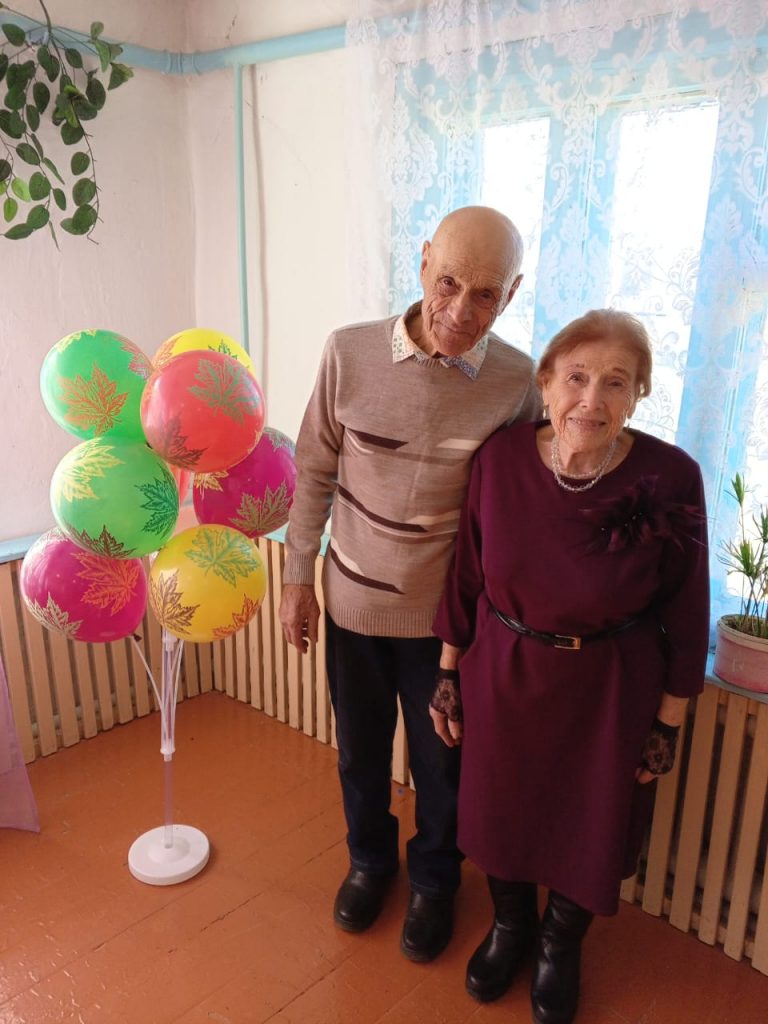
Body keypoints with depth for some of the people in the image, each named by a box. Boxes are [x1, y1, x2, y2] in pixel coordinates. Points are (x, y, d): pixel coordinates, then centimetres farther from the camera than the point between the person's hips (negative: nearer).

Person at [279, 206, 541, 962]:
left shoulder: (516, 382, -14)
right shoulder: (349, 352, -14)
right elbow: (314, 471, -3)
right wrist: (297, 576, 1)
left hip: (445, 612, -1)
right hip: (354, 598, 1)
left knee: (440, 763, 18)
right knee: (359, 750, 22)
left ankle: (433, 881, 48)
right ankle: (369, 859, 52)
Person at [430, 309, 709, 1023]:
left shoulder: (670, 479, -19)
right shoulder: (500, 459, -15)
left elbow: (685, 612, -8)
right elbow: (466, 576, -4)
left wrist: (668, 723, -2)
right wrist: (448, 673, 2)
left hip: (610, 690, -1)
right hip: (503, 676, 2)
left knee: (590, 827, 19)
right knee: (500, 810, 21)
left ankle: (560, 945, 53)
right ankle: (509, 924, 55)